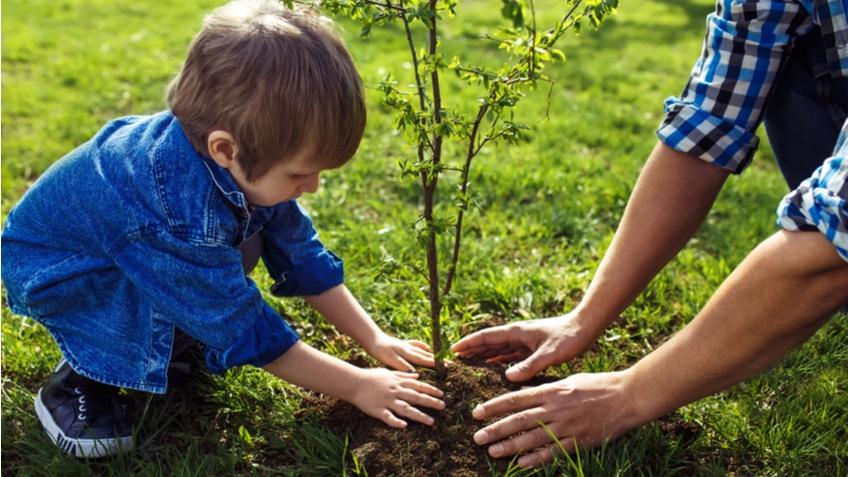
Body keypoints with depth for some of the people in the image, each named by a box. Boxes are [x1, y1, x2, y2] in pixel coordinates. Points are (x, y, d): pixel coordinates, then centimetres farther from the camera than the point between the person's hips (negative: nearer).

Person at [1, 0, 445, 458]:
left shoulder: (243, 162, -20)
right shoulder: (181, 213, -43)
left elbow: (302, 255, -8)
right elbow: (247, 330, -33)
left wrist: (376, 340, -7)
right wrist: (357, 385, -25)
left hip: (134, 248, 7)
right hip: (49, 267, -7)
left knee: (245, 237, -8)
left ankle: (167, 339, 10)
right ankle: (79, 379, -9)